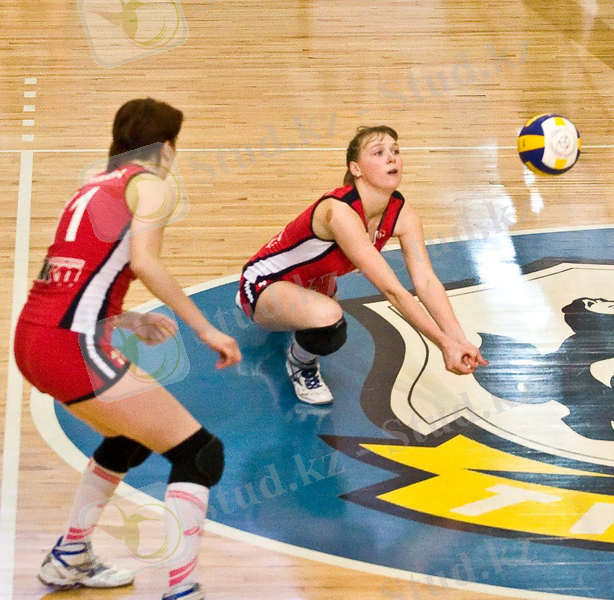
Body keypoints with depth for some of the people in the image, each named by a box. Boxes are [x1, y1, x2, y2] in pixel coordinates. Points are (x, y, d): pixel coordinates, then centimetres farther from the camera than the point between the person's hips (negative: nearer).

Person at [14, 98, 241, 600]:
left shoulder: (96, 186, 22)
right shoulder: (152, 184, -1)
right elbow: (143, 261, -18)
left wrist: (128, 321, 27)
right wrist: (206, 329, -13)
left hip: (31, 337, 9)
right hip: (73, 348, -9)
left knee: (130, 440, 31)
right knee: (200, 454, -4)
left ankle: (69, 559, 39)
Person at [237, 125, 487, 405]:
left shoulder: (403, 215, -14)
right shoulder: (340, 211, -37)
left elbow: (426, 281, -23)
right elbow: (392, 291, -40)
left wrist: (459, 340, -37)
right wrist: (445, 345, -41)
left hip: (308, 285, 8)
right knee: (328, 319, -37)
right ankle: (299, 363, -4)